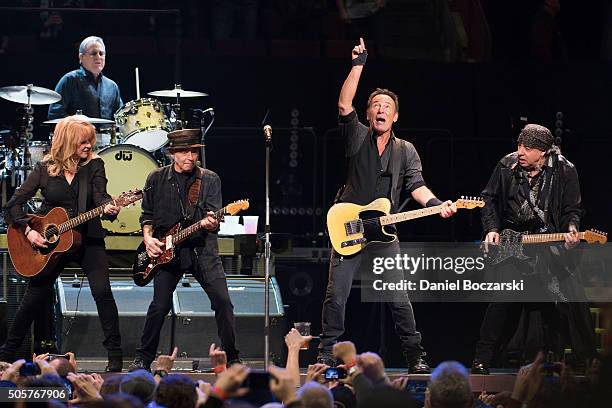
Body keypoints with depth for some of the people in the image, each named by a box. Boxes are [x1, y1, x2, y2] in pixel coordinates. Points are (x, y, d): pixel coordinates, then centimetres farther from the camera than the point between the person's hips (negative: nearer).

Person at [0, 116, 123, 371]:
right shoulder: (44, 169, -2)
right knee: (35, 297, 6)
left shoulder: (94, 165, -1)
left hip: (87, 240, -1)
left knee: (101, 291, -19)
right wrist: (27, 230, -14)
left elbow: (100, 197, -15)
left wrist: (108, 208, -37)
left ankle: (115, 356, -14)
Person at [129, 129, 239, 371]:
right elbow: (147, 214, 14)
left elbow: (214, 217, -6)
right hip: (167, 251, 0)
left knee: (222, 300, -10)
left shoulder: (209, 180, 2)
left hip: (202, 248, 0)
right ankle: (143, 358, 10)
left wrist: (210, 223, -28)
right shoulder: (157, 179, 5)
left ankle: (231, 358, 1)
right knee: (160, 306, -6)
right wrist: (148, 238, -3)